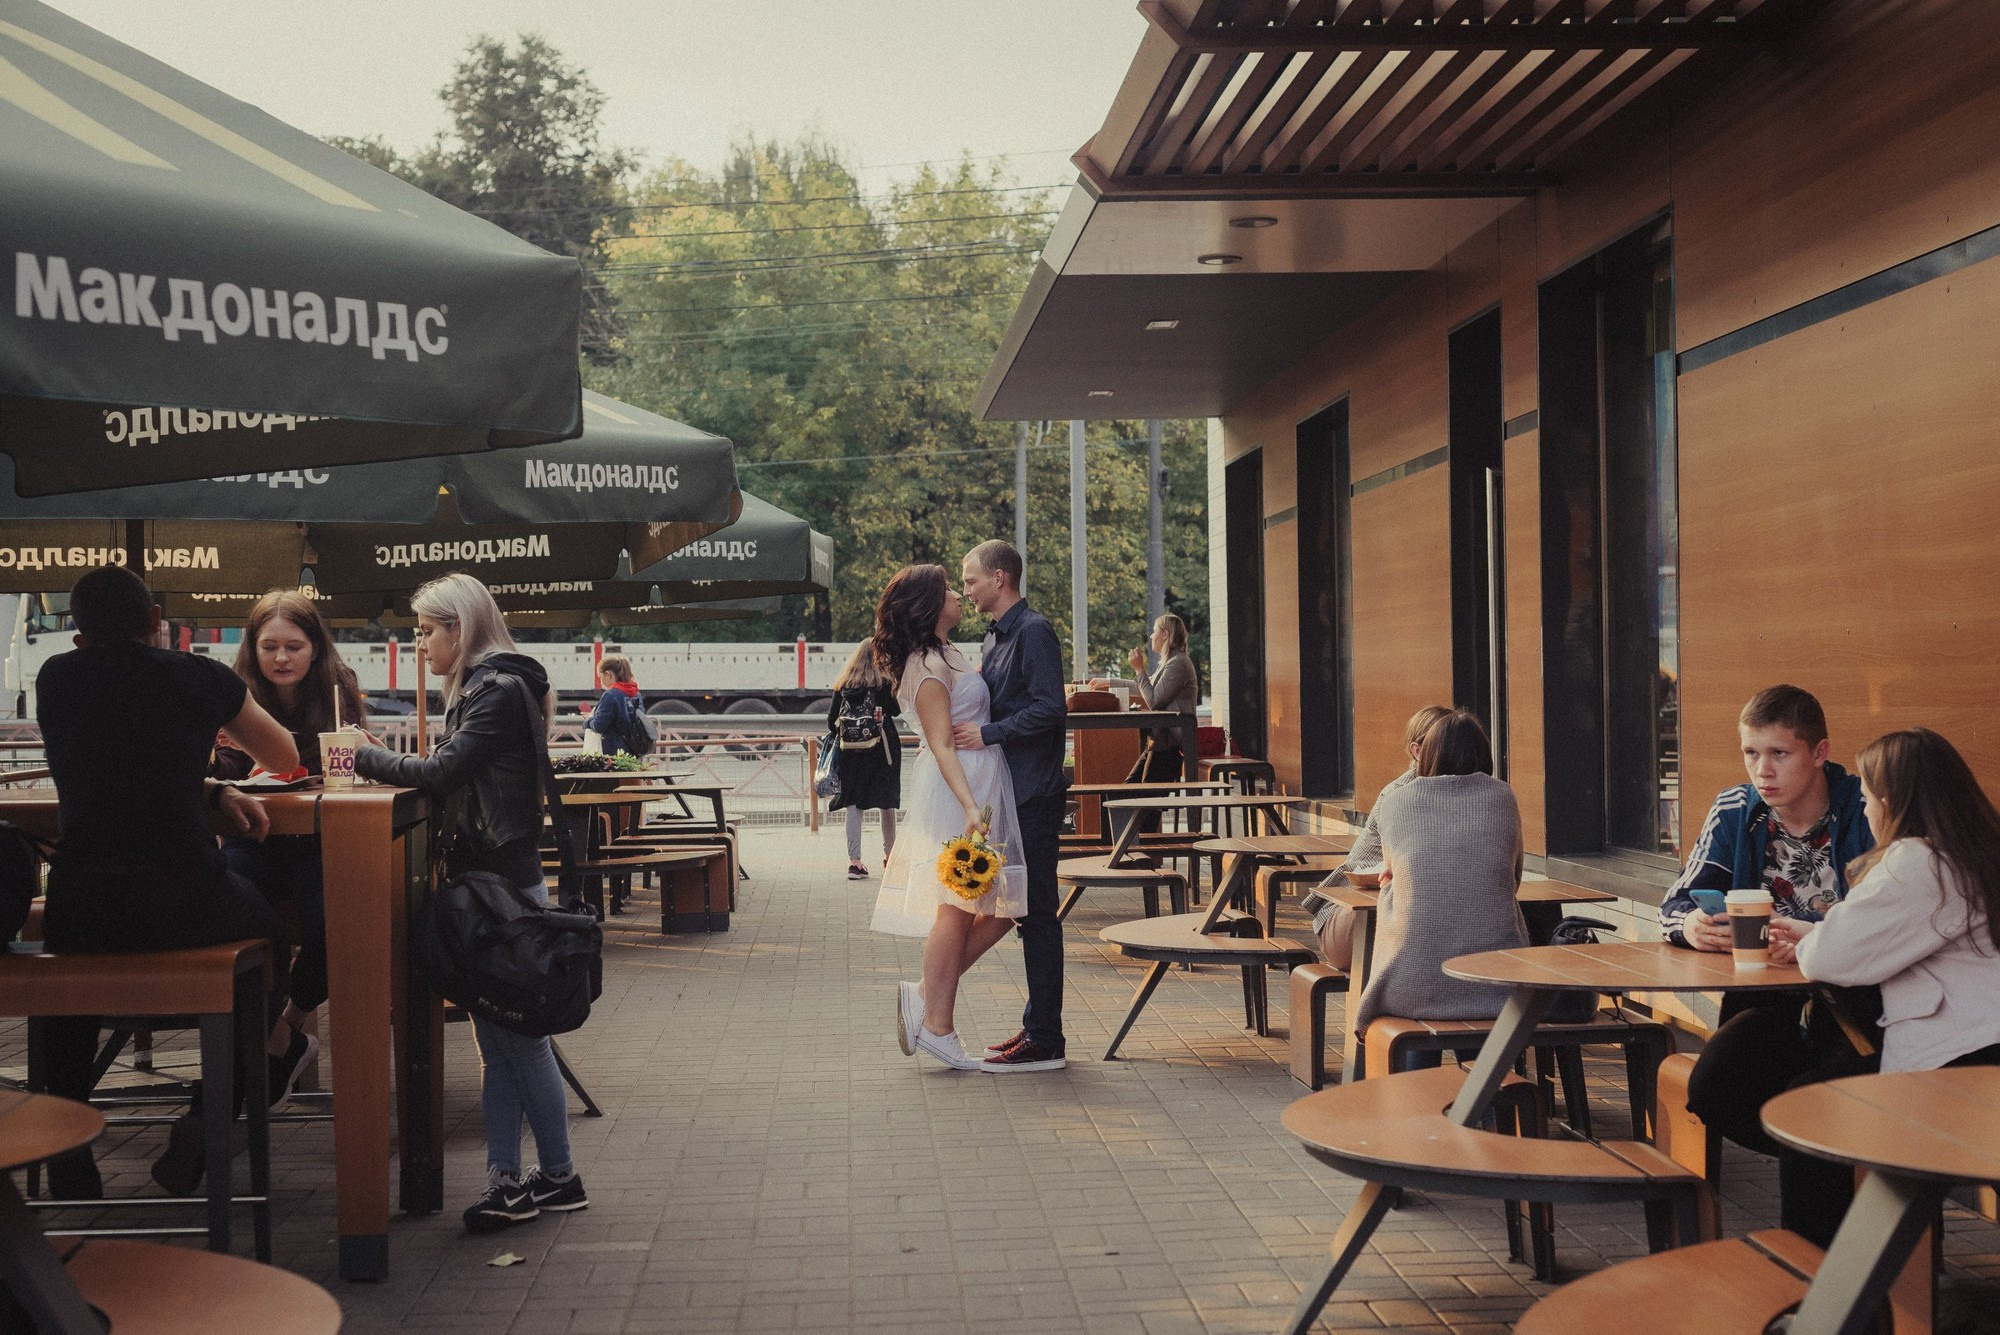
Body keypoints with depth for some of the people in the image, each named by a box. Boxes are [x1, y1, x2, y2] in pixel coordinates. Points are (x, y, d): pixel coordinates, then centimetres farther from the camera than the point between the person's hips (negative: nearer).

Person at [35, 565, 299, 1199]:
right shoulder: (202, 678, 5)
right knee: (269, 936, 29)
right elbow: (287, 761, 22)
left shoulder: (55, 679, 10)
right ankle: (198, 1134, 18)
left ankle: (68, 1162, 34)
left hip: (79, 911, 3)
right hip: (183, 903, -2)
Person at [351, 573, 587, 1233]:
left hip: (504, 883, -10)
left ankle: (558, 1176, 8)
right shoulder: (478, 688, 17)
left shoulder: (499, 691, -13)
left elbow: (445, 771, -19)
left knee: (519, 1037, -3)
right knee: (498, 1041, 8)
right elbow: (452, 776, 15)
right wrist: (380, 762, 2)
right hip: (486, 881, 10)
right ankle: (506, 1182, 11)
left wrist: (365, 758, -7)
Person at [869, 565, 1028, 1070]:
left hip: (984, 791, 10)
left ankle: (926, 996, 13)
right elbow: (941, 745, -19)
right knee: (957, 909, -4)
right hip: (957, 793, -10)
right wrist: (970, 806, -27)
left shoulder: (946, 655, 17)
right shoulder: (928, 667, -13)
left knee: (999, 909, 7)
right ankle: (937, 1025, 2)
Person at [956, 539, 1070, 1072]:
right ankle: (1038, 1028, 19)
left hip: (1035, 793, -10)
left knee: (1037, 913, -7)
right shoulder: (996, 637, 18)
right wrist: (955, 732, 11)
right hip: (1010, 792, 10)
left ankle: (1045, 1042, -4)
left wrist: (986, 734, -20)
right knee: (1027, 912, 13)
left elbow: (1050, 709, -21)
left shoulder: (1034, 631, -12)